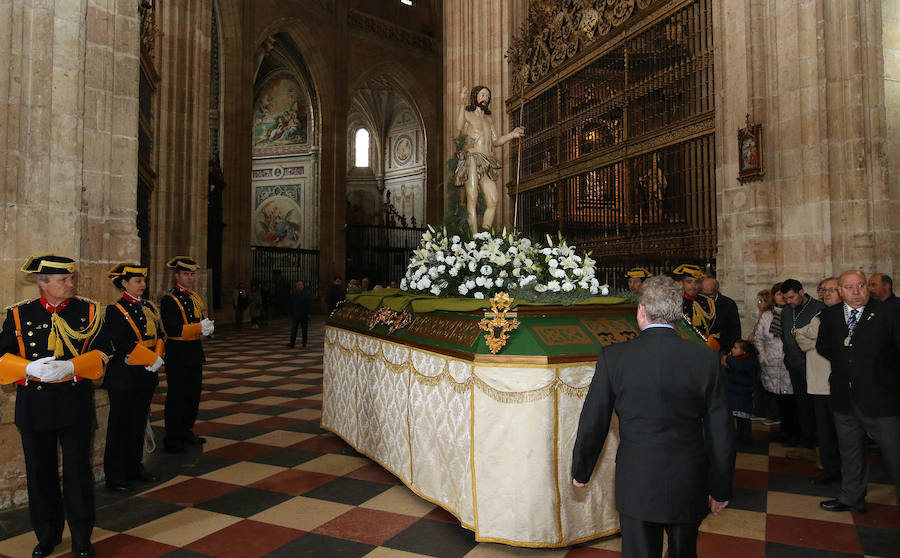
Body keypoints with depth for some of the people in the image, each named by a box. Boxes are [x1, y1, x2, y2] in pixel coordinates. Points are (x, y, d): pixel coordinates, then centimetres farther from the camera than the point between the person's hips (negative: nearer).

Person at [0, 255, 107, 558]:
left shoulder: (88, 311, -1)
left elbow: (101, 354, -5)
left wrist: (69, 367, -21)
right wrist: (30, 368, -20)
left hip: (76, 405, -1)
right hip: (34, 406, 1)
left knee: (78, 471, 5)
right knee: (40, 473, 13)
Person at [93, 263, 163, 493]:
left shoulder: (149, 308, 11)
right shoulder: (115, 311, -9)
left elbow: (159, 336, 8)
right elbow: (122, 344, -18)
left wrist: (158, 357, -10)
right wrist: (152, 360, -17)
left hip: (146, 376, 6)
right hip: (123, 377, -6)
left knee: (139, 423, 15)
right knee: (119, 426, 4)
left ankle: (135, 467, 27)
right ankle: (115, 475, 15)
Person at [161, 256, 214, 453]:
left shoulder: (195, 298, 14)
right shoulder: (169, 300, -10)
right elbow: (173, 329, -19)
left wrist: (208, 326, -9)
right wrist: (199, 328, -23)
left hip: (195, 352, 8)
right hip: (177, 354, -7)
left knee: (193, 394, 14)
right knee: (176, 396, 0)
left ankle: (186, 431, 27)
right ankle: (172, 438, 10)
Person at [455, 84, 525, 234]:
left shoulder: (488, 119, 27)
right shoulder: (467, 114, 6)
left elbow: (495, 142, 23)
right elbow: (460, 127, -18)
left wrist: (512, 135, 10)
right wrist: (462, 105, -29)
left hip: (487, 164, 6)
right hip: (471, 160, -6)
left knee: (493, 201, -5)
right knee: (472, 199, -14)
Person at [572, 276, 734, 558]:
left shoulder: (613, 357, -13)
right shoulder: (706, 359, -9)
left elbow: (593, 423, -7)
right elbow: (721, 432, -3)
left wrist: (581, 471, 9)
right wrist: (720, 489, 10)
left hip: (637, 484, -2)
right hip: (689, 485, 2)